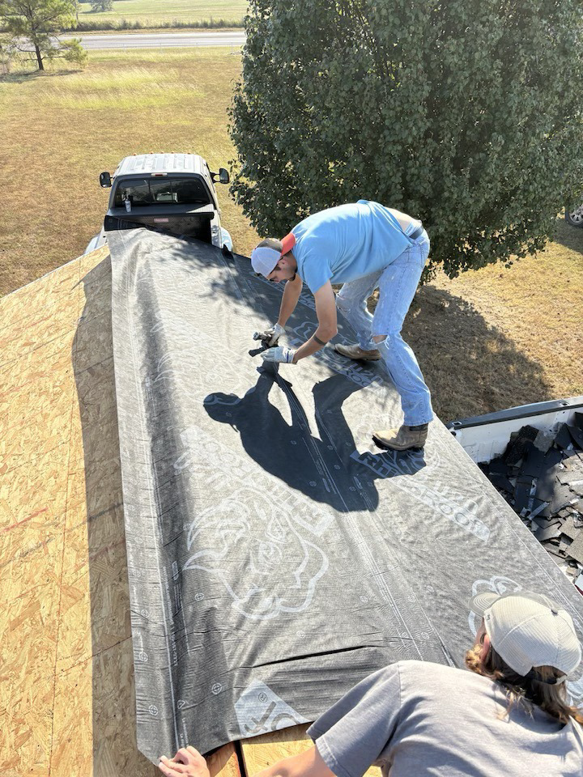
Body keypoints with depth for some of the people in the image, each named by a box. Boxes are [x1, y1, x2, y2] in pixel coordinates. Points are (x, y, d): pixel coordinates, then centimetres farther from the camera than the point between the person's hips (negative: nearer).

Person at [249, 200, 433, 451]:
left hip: (407, 246, -10)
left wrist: (293, 356, -8)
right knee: (347, 301, 21)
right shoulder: (295, 239, 1)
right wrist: (279, 327, 33)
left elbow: (328, 330, -23)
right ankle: (369, 348, 49)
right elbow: (294, 284, 23)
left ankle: (417, 425, -17)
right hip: (387, 238, 10)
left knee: (384, 334, -19)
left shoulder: (311, 259, -28)